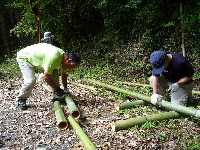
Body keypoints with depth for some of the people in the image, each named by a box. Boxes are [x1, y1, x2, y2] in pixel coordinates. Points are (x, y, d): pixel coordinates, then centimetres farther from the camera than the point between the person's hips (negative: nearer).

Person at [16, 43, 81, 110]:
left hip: (37, 58, 8)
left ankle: (56, 97, 8)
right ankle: (20, 99, 2)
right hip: (24, 57, -8)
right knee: (31, 80, -24)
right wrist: (57, 89, -20)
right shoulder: (54, 57, -39)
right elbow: (46, 77, -32)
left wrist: (66, 89, 10)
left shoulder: (64, 57, -11)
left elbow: (63, 74, 7)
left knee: (54, 74, -2)